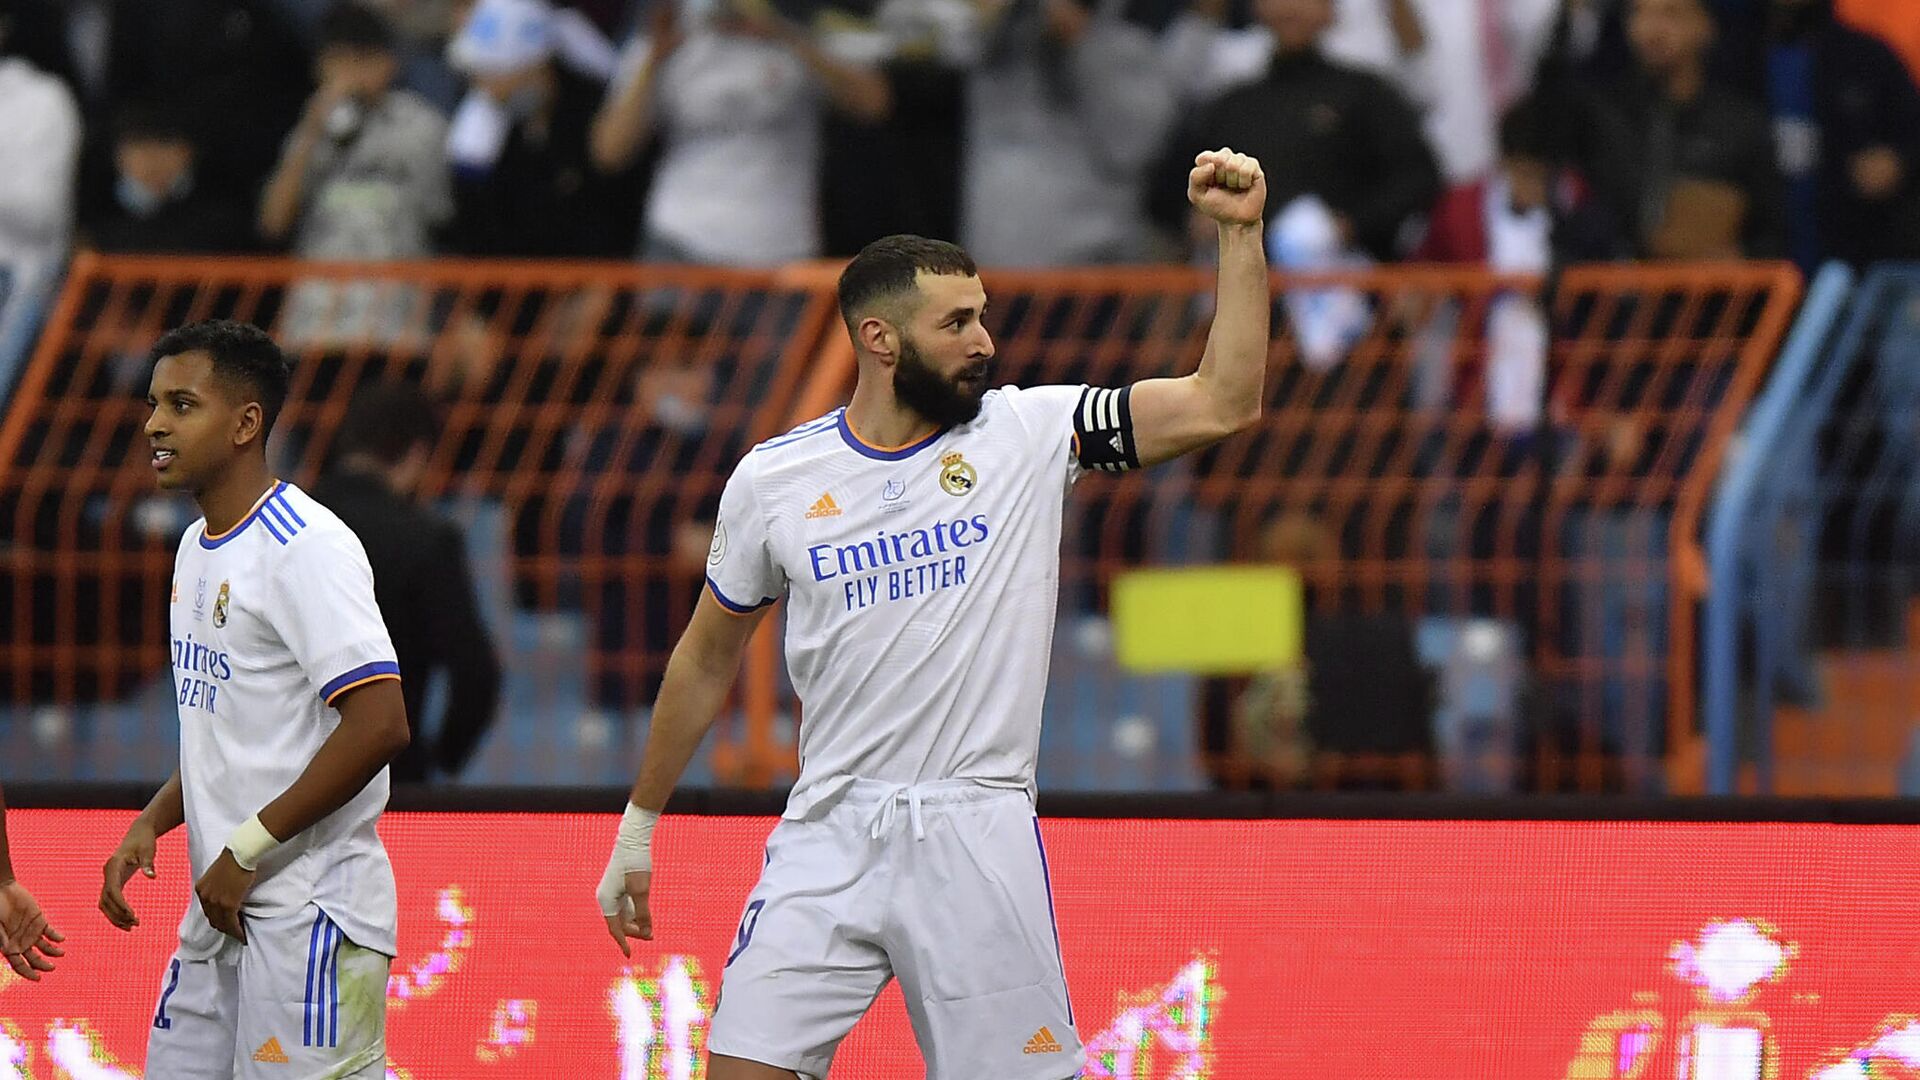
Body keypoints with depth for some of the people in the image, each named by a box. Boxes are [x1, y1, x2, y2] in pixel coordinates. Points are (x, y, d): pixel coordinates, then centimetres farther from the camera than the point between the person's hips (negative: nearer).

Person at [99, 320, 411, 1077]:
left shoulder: (307, 548, -14)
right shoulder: (199, 547, 15)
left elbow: (379, 727, -22)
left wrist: (246, 850, -18)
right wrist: (151, 824, 9)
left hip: (311, 914, -9)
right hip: (224, 906, 9)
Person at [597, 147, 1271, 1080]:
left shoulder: (1028, 433, 2)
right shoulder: (772, 479, 5)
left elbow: (1222, 404, -3)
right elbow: (705, 661, 17)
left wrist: (1240, 233, -9)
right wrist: (637, 827, 21)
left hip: (979, 837, -1)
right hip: (828, 835, 1)